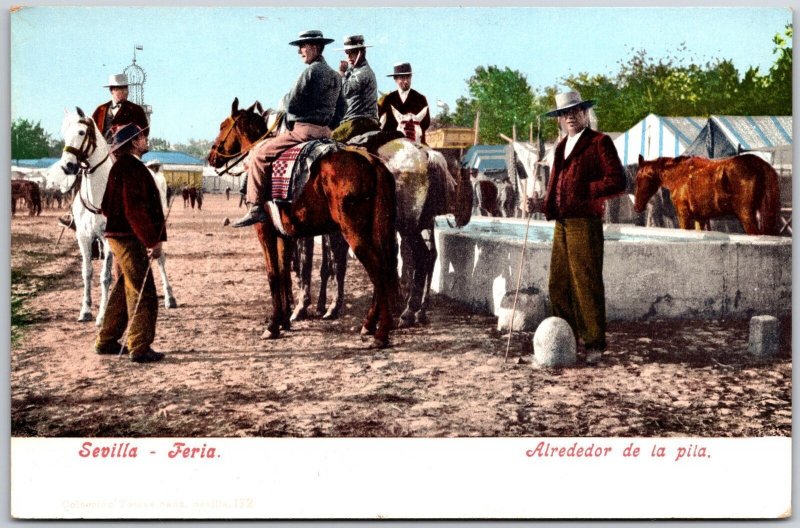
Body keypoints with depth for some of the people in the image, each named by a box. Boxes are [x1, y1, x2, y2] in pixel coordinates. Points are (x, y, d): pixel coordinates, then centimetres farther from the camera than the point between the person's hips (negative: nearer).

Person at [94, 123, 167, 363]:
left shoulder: (120, 167, 16)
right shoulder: (131, 168, -17)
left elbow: (107, 206, 23)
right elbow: (135, 209, -23)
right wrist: (153, 240, -21)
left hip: (119, 235, 11)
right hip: (130, 238, -11)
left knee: (122, 290, 19)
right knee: (143, 293, -6)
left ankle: (106, 341, 27)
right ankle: (140, 348, -3)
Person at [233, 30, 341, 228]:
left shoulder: (312, 70, -11)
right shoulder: (335, 75, 17)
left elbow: (292, 104, -12)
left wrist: (284, 100, 11)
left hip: (304, 129, -10)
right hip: (326, 131, 10)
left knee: (259, 153, -7)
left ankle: (256, 207, -13)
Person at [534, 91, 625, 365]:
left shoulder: (599, 142, -2)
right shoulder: (562, 146, 22)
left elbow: (617, 181, -10)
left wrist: (584, 190, -12)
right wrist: (541, 204, 9)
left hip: (584, 222, -7)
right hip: (561, 224, 8)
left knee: (586, 285, -4)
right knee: (559, 286, 8)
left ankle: (593, 344, 5)